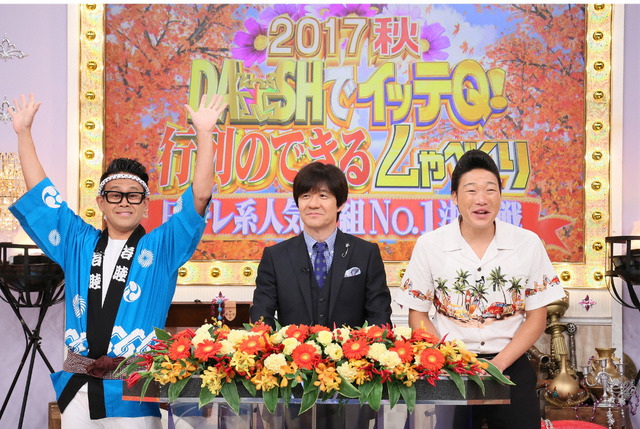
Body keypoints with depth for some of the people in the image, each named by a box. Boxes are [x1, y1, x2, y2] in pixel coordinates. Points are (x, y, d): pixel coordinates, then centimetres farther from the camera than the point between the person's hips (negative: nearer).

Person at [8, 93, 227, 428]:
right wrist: (23, 133, 13)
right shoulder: (78, 243, 12)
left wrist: (204, 134, -13)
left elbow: (200, 198, -5)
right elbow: (40, 194, 15)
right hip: (78, 388, 3)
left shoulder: (161, 247, 4)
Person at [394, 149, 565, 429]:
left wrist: (498, 363, -11)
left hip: (510, 367, 1)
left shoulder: (528, 244, -1)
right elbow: (417, 315, 2)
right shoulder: (429, 245, -3)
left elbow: (536, 317, 2)